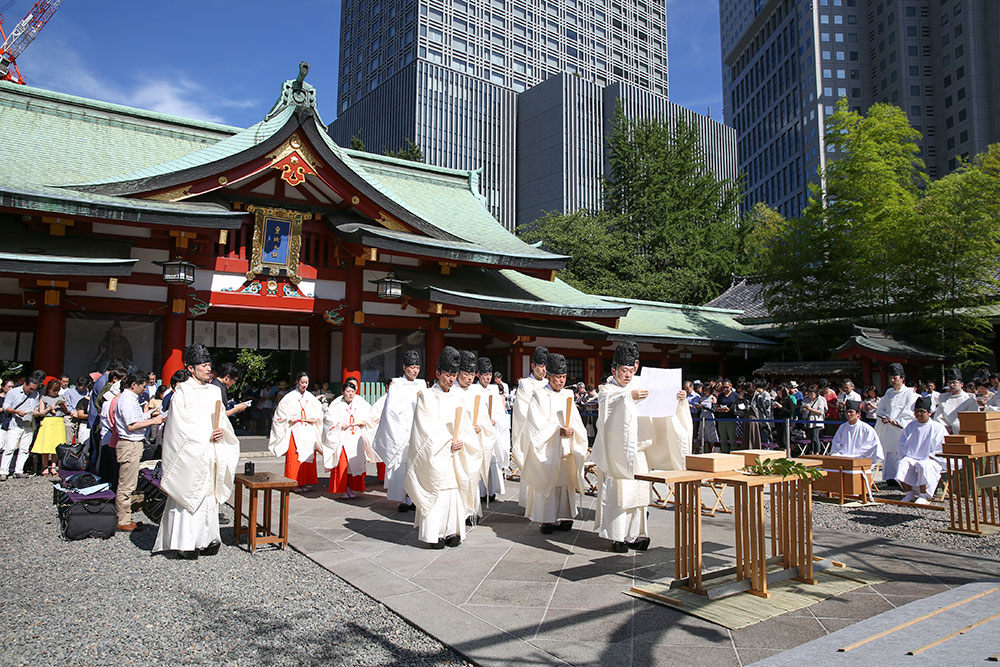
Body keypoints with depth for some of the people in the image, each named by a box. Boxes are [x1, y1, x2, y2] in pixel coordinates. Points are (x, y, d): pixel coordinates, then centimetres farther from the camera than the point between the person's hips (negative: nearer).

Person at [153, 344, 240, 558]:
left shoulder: (214, 391, 13)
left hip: (210, 454, 6)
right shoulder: (182, 391, -4)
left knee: (209, 496, 7)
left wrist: (220, 432, -6)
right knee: (188, 497, -4)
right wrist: (206, 436, -12)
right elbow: (181, 424, -9)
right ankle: (185, 543, 2)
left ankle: (205, 540, 12)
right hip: (189, 454, -5)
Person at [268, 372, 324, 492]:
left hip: (309, 433, 4)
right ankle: (295, 483, 1)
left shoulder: (311, 398, 11)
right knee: (294, 458, -6)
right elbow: (280, 414, 2)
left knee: (308, 457, 3)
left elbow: (319, 413, 19)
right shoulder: (290, 397, 1)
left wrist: (315, 419, -1)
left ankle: (305, 482, 11)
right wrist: (290, 419, -13)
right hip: (294, 431, -3)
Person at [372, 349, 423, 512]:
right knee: (401, 464, -3)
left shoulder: (422, 384, 12)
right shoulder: (396, 385, -2)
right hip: (401, 430, -4)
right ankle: (402, 499, 3)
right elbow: (391, 410, -7)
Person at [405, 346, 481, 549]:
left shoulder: (459, 397, 11)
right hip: (434, 456, -4)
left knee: (454, 491, 2)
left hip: (455, 456, 4)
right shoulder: (426, 397, -2)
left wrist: (461, 441, -9)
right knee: (435, 492, -5)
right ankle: (433, 534, 3)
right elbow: (427, 429, -7)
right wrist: (448, 442, -12)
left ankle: (451, 531, 11)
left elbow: (465, 426, 10)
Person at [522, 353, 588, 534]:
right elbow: (538, 425, -8)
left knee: (565, 481, 4)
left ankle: (563, 517, 13)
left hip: (566, 449, 5)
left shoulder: (568, 395, 11)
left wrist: (572, 430, -10)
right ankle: (546, 520, 4)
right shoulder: (539, 396, -3)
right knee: (547, 483, -4)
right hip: (547, 449, -4)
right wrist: (557, 430, -14)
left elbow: (576, 421, 10)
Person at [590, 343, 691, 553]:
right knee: (616, 492, -6)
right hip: (615, 450, -5)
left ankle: (635, 534, 13)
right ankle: (617, 536, -1)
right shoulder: (607, 389, 2)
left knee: (636, 492, 5)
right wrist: (629, 396, -37)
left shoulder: (637, 389, 15)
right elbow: (607, 402, -21)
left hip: (636, 450, 5)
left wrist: (678, 399, -10)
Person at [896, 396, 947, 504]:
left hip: (930, 460, -4)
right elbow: (902, 444, 18)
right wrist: (904, 456, 1)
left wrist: (930, 456, -13)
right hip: (911, 458, 4)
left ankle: (924, 496, -22)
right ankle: (910, 493, -15)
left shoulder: (938, 428, 4)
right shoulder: (910, 426, 16)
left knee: (923, 466, -37)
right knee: (902, 464, -28)